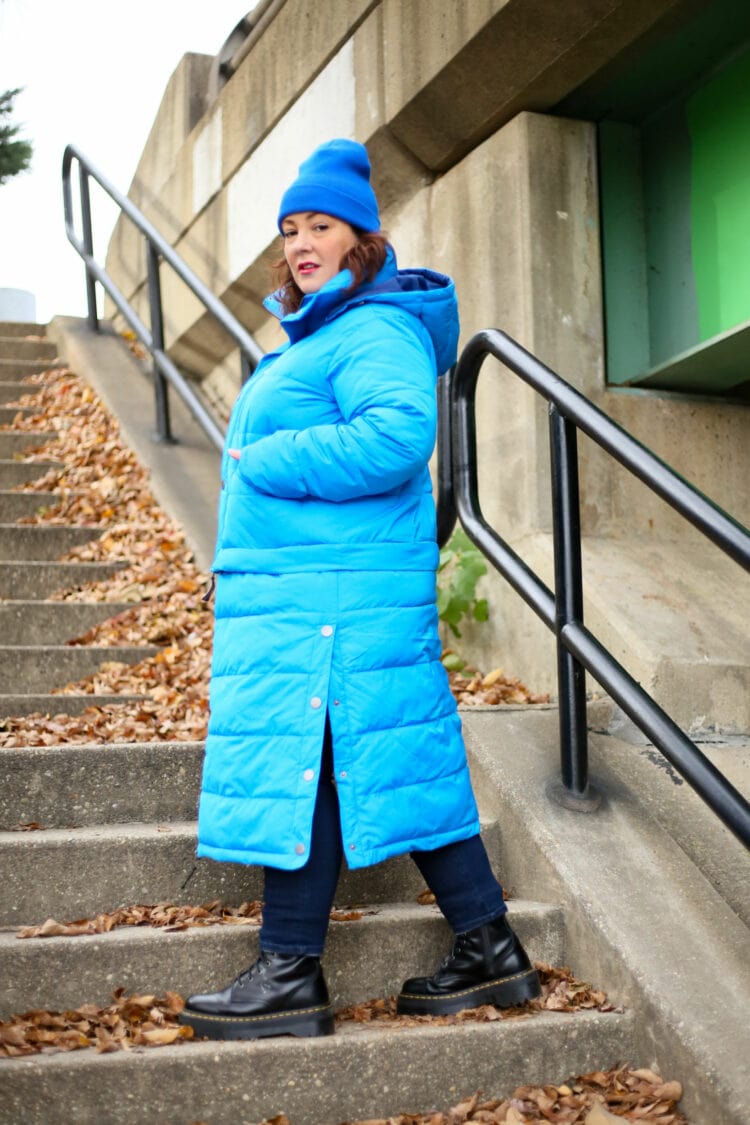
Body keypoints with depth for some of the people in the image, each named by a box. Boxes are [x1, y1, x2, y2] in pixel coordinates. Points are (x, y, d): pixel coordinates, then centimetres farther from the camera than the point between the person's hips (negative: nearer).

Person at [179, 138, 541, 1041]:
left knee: (297, 768, -7)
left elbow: (397, 435, -25)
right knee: (400, 765, 10)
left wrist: (260, 463, -16)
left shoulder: (377, 330, -9)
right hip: (298, 587, 10)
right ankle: (490, 951, 17)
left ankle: (290, 977, 3)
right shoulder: (316, 337, 23)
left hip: (330, 593, -10)